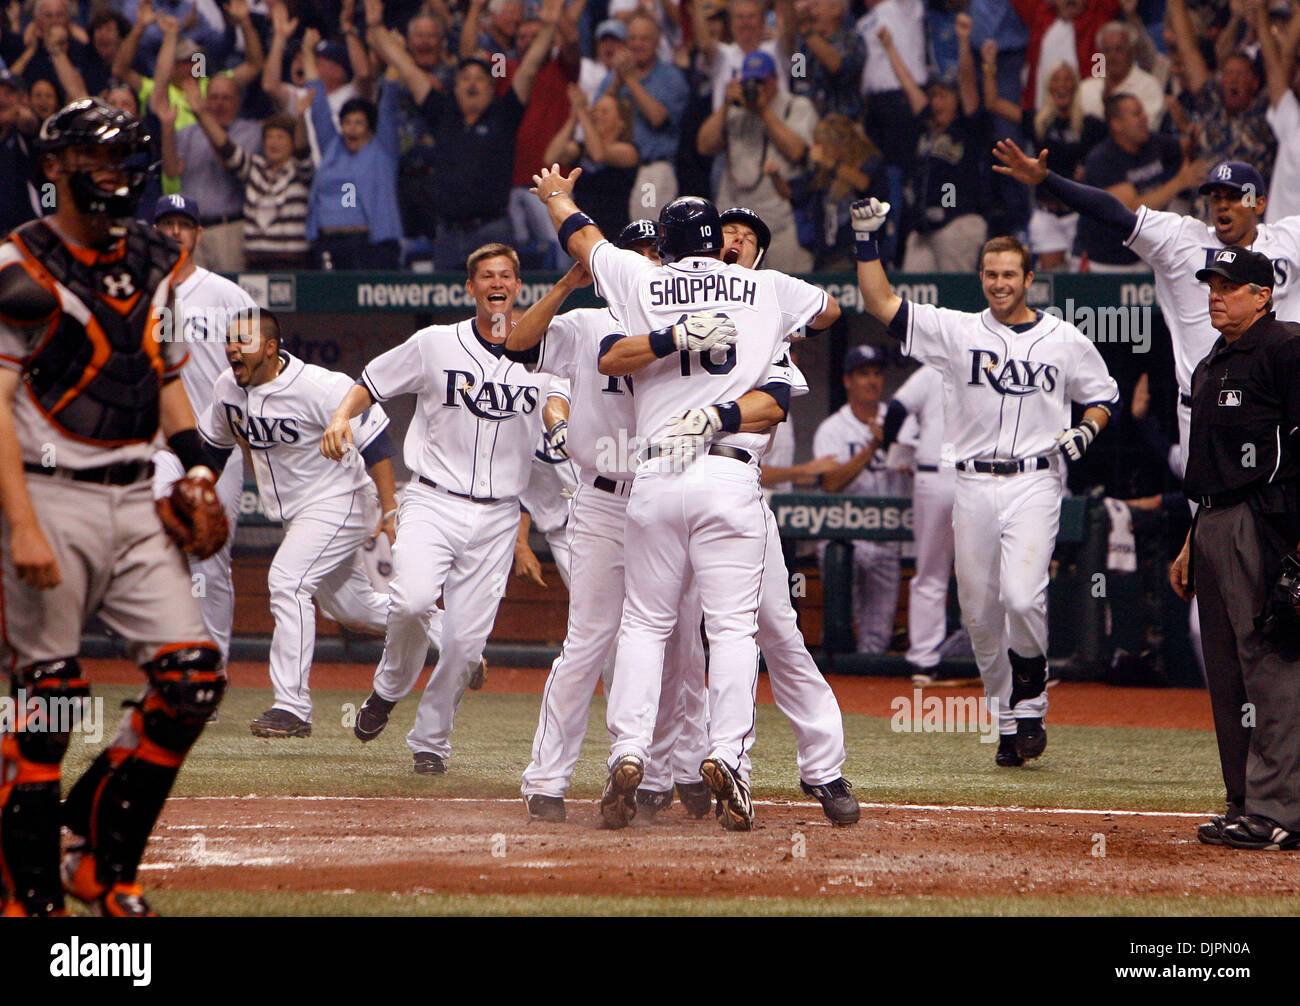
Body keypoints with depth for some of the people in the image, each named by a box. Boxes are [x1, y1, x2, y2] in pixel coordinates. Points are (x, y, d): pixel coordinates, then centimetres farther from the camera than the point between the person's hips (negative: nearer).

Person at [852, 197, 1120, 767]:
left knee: (1021, 596, -21)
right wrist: (866, 242, -11)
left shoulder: (1067, 342, 7)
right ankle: (1009, 724, 18)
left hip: (1034, 484, -2)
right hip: (973, 486, 2)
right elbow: (881, 304, -1)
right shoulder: (957, 331, 6)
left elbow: (1104, 397, 20)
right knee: (979, 612, 4)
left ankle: (1030, 702, 1)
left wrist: (1085, 430, -1)